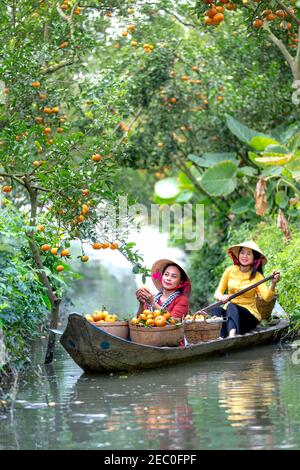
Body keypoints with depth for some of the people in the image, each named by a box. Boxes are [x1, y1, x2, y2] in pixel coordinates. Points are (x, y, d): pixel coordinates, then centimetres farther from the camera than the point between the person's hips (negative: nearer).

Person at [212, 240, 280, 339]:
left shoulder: (256, 276, -4)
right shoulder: (230, 271, 3)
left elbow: (267, 298, -18)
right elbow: (218, 292, 3)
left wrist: (273, 283, -37)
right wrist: (221, 297, -21)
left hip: (249, 314, -3)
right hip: (229, 311, 3)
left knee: (231, 307, -33)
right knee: (216, 309, -27)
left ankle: (232, 336, -62)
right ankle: (220, 338, -50)